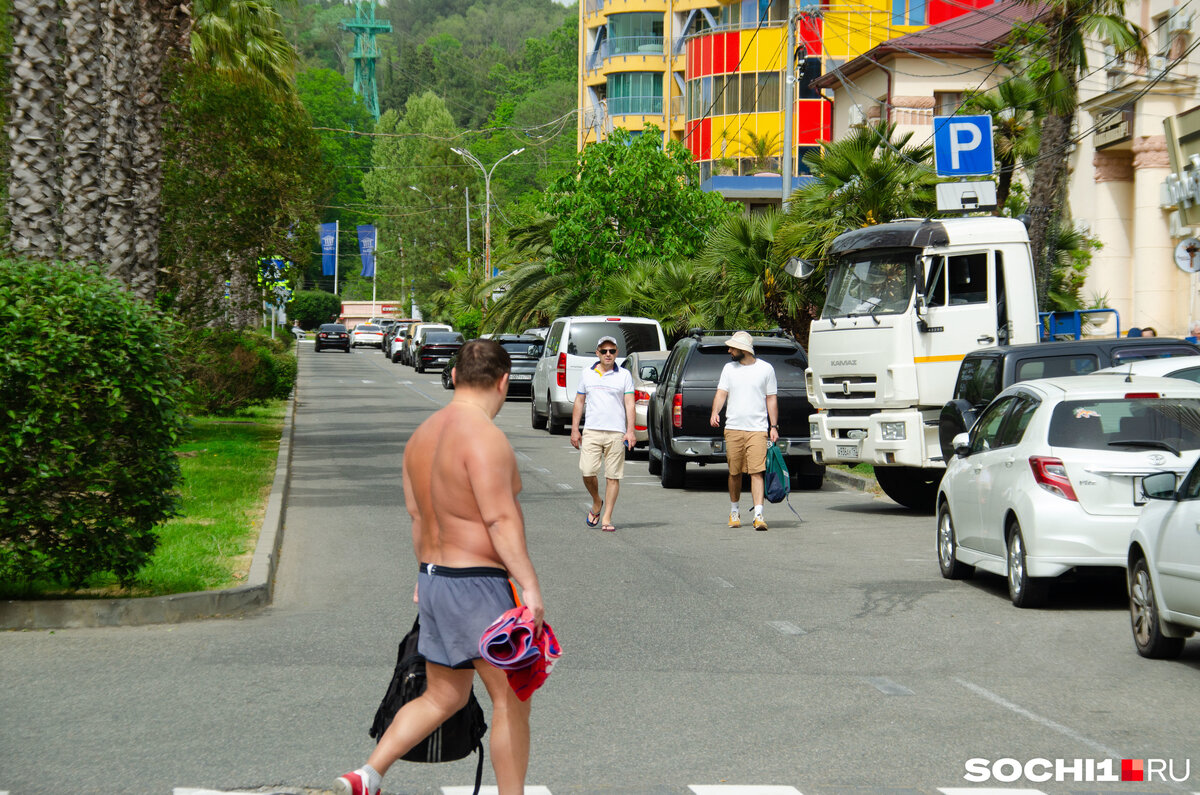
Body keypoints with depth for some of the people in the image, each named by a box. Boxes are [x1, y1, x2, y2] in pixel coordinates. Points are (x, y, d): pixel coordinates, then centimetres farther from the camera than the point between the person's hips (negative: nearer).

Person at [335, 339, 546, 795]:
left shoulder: (423, 435, 11)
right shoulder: (484, 437, -17)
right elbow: (501, 519, -24)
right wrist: (529, 585, -26)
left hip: (434, 580, 9)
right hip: (477, 585, -9)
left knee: (442, 697, 17)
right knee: (511, 701, 2)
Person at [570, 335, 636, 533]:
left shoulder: (624, 375, 6)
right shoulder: (587, 374, 11)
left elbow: (629, 404, 2)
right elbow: (579, 402, 16)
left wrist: (630, 431, -8)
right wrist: (574, 429, 9)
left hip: (616, 433, -1)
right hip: (591, 432, 1)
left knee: (613, 477, -2)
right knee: (588, 473, -8)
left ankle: (606, 518, 3)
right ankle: (597, 503, 19)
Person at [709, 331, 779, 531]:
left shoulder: (765, 369, 5)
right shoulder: (729, 369, 11)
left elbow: (771, 399, 9)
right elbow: (721, 393, 6)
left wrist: (774, 426, 3)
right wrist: (715, 412, -14)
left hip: (757, 429, -3)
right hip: (733, 428, 3)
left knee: (757, 471, -12)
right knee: (734, 473, 7)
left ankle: (758, 515, -17)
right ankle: (734, 511, 24)